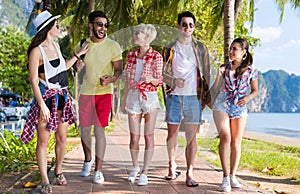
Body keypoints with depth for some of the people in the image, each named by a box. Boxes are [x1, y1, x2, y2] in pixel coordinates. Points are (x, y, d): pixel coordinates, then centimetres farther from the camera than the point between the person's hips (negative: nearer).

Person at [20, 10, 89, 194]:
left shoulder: (56, 45, 12)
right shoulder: (36, 51, -12)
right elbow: (33, 80, -15)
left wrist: (78, 54, 27)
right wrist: (42, 105, -20)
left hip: (62, 96, 7)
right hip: (47, 97, -7)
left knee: (62, 138, 11)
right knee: (43, 140, -1)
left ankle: (59, 171, 28)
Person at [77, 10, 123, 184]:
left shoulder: (113, 46, -4)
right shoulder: (82, 45, 4)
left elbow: (119, 70, -2)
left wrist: (111, 79, -21)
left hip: (104, 92, -3)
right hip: (86, 92, 3)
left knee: (99, 130, -7)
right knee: (84, 129, 10)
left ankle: (99, 170, 1)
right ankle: (88, 160, 35)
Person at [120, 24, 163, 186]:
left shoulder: (156, 57, -5)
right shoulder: (131, 55, 8)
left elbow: (159, 81, -1)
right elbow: (128, 81, 14)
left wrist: (150, 79, -23)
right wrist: (124, 101, 14)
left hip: (150, 97, -3)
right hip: (133, 97, 3)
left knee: (148, 136, 1)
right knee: (134, 137, 5)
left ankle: (144, 172, 8)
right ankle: (135, 167, 27)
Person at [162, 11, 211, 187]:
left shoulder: (201, 48, 10)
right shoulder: (170, 49, 9)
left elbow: (206, 73, 11)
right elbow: (163, 73, 8)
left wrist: (205, 97, 5)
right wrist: (174, 81, -12)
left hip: (194, 97, 0)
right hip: (174, 96, 1)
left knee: (191, 136, -2)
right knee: (172, 133, 5)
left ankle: (190, 174, 0)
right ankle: (172, 166, 22)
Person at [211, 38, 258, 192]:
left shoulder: (251, 70, 0)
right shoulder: (225, 68, 2)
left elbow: (255, 90, 9)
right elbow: (215, 89, 5)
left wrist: (248, 98, -11)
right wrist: (219, 75, -11)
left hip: (239, 109, 1)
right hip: (221, 106, -1)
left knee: (236, 143, 5)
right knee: (225, 138, -16)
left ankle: (232, 176, 16)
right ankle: (226, 176, -14)